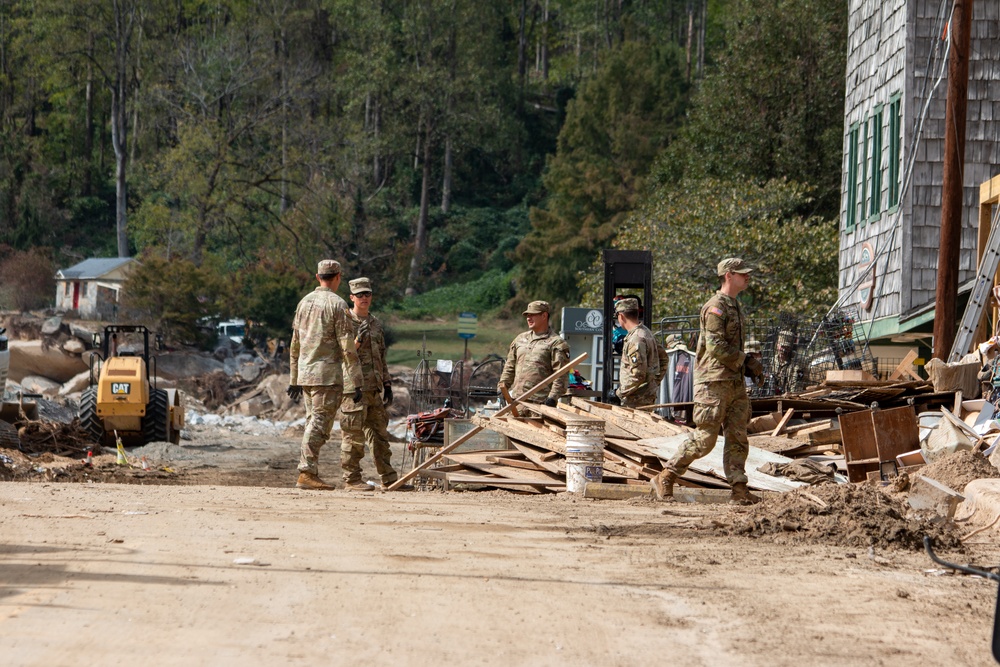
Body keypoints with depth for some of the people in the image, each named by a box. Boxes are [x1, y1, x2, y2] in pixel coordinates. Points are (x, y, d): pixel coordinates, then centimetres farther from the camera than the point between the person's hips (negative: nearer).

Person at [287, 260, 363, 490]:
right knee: (319, 426, -7)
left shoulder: (304, 302, 13)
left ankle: (310, 474, 11)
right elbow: (347, 347, -12)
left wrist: (294, 379, 23)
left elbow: (294, 345, 17)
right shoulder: (337, 304, -8)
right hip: (327, 375, -7)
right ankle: (306, 473, -13)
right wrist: (356, 382, -9)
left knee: (313, 424, 12)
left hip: (305, 375, 7)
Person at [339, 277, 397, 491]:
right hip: (354, 387, -7)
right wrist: (358, 340, -23)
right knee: (354, 435, -5)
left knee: (380, 433, 10)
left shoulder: (376, 323, 17)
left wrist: (387, 384, 18)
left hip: (374, 388, 7)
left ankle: (388, 478, 15)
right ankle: (352, 479, 0)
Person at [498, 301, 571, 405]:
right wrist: (502, 386, 14)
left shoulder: (556, 343, -2)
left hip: (541, 401, -6)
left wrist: (553, 397, -18)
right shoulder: (520, 339, 20)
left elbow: (560, 376, -8)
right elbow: (509, 367, 25)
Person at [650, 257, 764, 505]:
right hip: (714, 382, -9)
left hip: (735, 382, 9)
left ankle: (739, 490, 5)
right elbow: (716, 347, -20)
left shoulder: (735, 307, 19)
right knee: (705, 438, -8)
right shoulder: (715, 307, -12)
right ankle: (665, 478, 2)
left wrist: (751, 367, 12)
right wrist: (746, 360, -13)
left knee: (738, 437, 4)